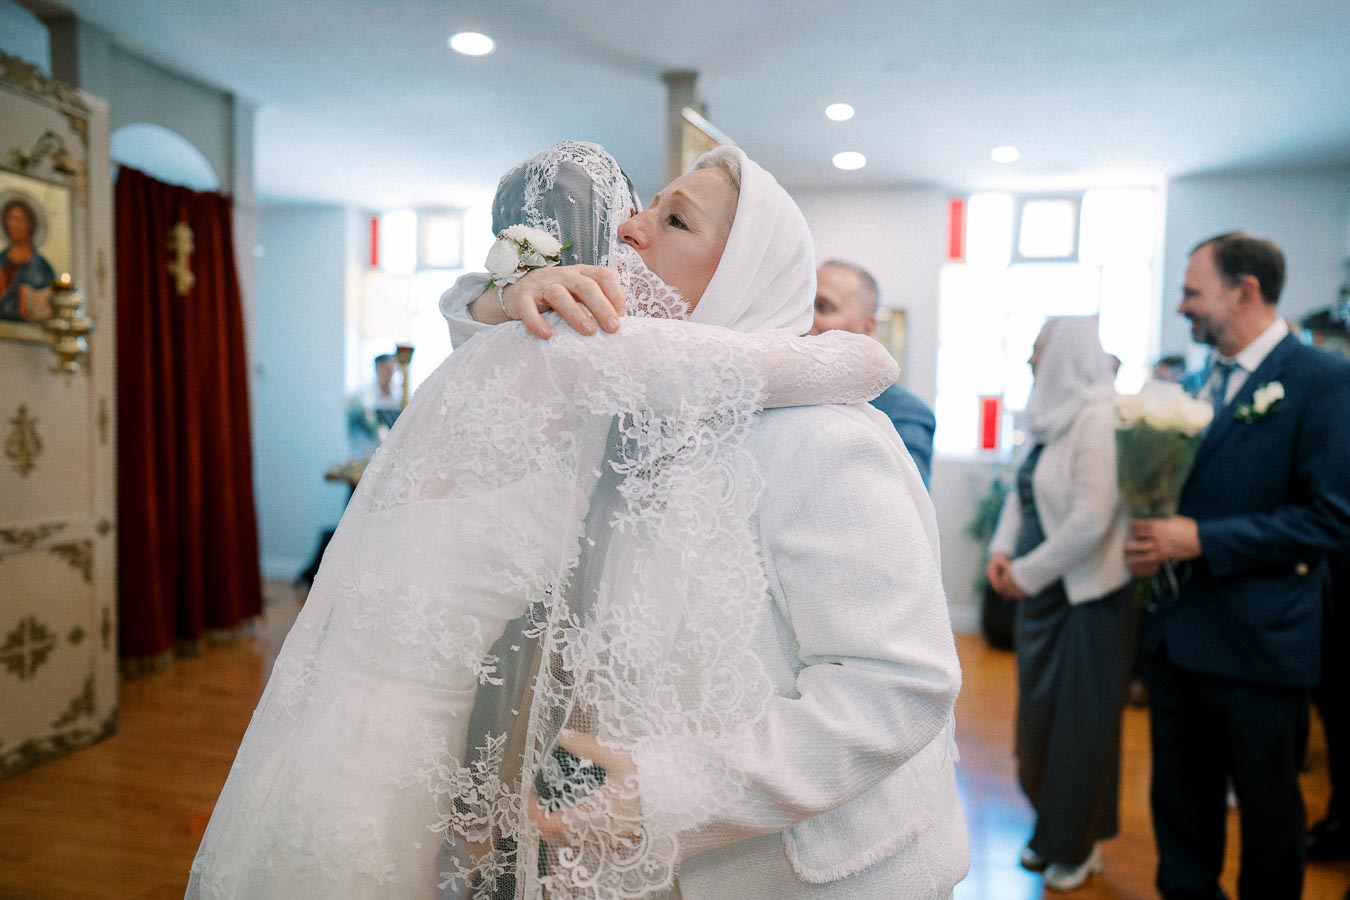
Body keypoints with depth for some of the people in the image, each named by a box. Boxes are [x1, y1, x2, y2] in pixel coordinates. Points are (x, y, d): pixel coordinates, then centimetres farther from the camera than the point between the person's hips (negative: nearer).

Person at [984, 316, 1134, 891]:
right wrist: (1002, 551, 0)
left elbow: (1090, 520, -24)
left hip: (1086, 600, -8)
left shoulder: (1100, 418, -19)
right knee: (1038, 714, 16)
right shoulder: (1054, 418, 6)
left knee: (1079, 721, 8)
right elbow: (1023, 491, 14)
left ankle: (1076, 848, 29)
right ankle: (1054, 830, 36)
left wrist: (1028, 574, -15)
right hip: (1041, 594, 8)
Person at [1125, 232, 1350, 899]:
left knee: (1268, 818, 14)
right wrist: (1151, 537, -2)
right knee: (1179, 812, 18)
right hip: (1177, 635, 7)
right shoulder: (1201, 383, 10)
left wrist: (1200, 540, -21)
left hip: (1258, 644, -6)